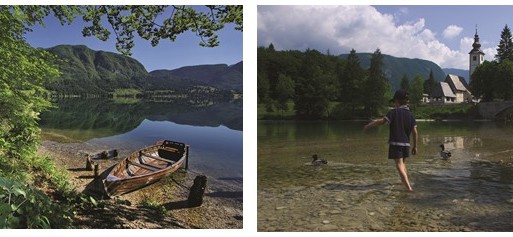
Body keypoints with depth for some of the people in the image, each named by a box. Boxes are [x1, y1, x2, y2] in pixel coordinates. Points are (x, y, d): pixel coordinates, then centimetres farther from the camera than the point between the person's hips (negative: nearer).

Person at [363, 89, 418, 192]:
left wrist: (369, 125, -6)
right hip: (406, 143, 6)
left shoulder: (394, 112, -8)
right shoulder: (410, 114, 7)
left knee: (399, 165, -6)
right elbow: (415, 133, 4)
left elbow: (382, 121, -17)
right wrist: (414, 146, 13)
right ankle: (405, 181, 38)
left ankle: (409, 187, -16)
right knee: (402, 163, 25)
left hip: (395, 143, -6)